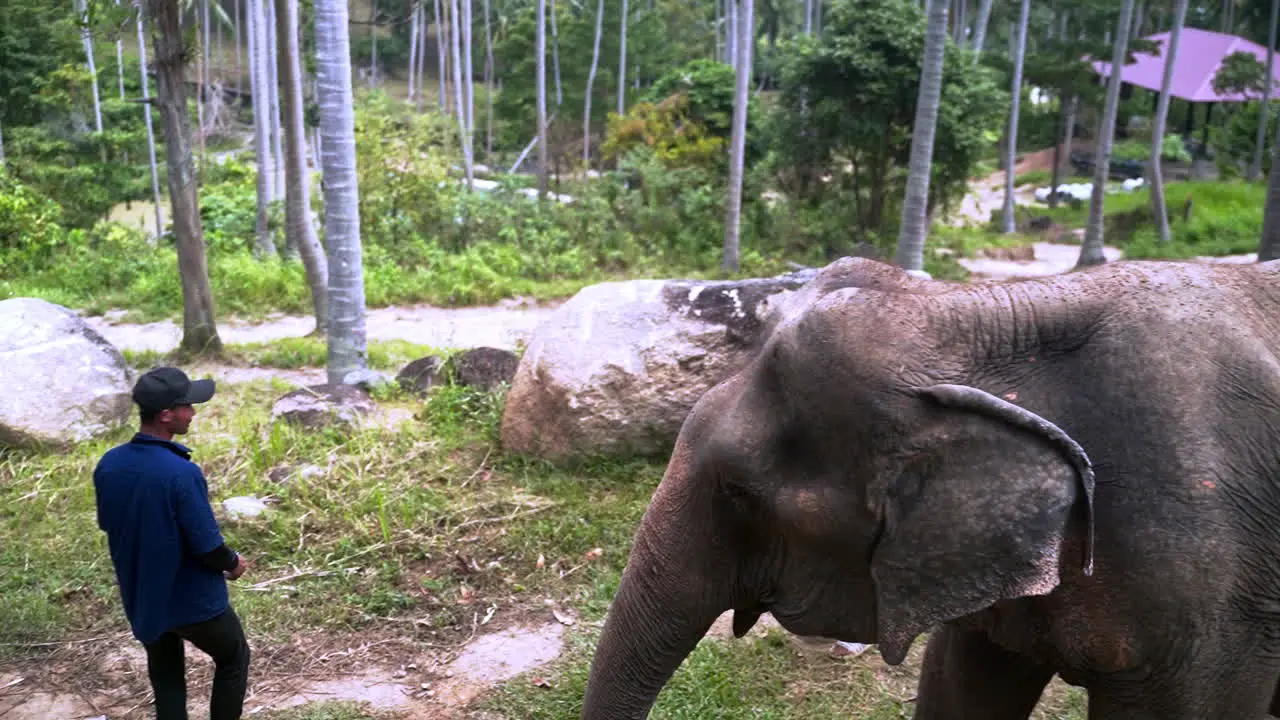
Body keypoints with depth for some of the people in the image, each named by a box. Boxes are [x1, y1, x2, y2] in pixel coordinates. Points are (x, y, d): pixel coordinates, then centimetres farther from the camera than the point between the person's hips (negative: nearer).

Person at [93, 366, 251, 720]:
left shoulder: (108, 465, -9)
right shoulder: (182, 473, -29)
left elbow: (108, 525, 7)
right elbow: (208, 546, -24)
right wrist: (233, 563, -2)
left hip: (141, 598, 6)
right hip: (194, 601, -6)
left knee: (166, 682, 22)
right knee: (233, 660, 20)